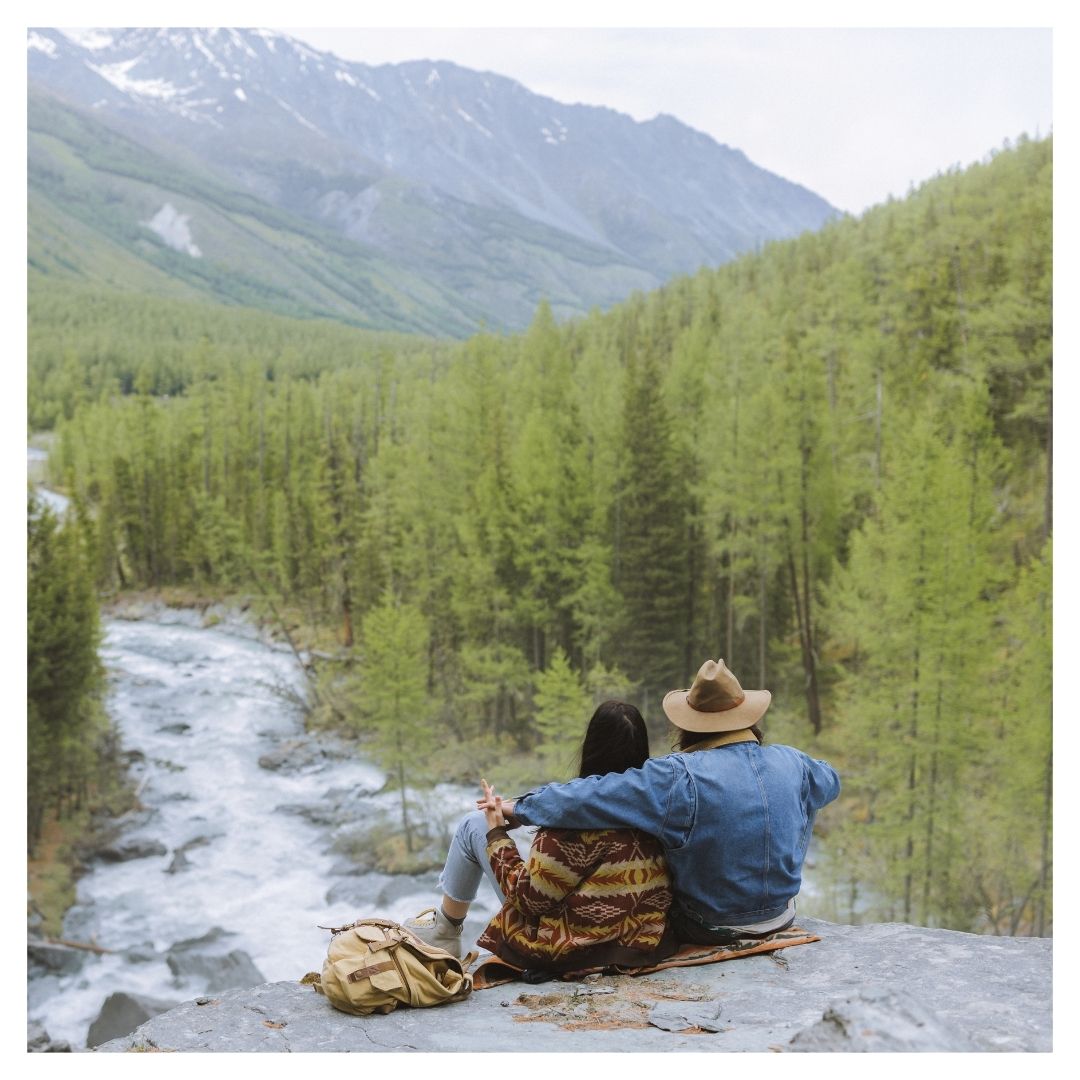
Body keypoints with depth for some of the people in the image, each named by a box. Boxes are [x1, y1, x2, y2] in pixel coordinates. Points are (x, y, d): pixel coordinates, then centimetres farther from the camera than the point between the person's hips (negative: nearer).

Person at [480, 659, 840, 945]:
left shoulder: (679, 778, -25)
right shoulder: (790, 763, -8)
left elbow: (589, 798, -27)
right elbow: (829, 781, 16)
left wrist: (521, 807, -14)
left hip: (709, 930, -3)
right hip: (781, 918, 4)